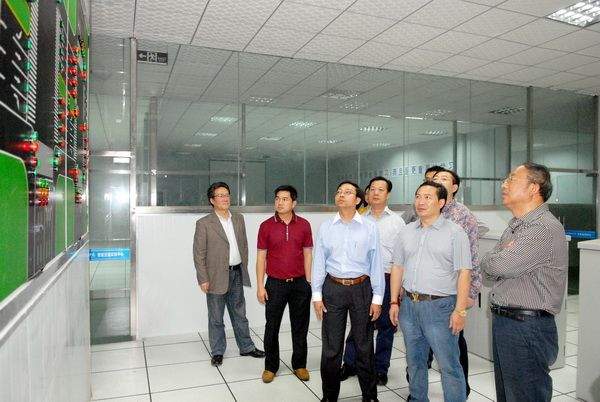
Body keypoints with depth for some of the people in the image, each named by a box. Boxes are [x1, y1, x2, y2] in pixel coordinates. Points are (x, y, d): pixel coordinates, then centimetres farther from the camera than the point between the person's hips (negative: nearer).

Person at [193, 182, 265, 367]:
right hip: (216, 276, -4)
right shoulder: (204, 223, -9)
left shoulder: (239, 219, 7)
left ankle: (246, 347, 30)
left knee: (239, 314, 17)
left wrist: (244, 268, 10)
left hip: (237, 274, 5)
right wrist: (203, 279, -12)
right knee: (216, 318, 10)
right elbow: (199, 254, -9)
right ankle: (217, 352, 26)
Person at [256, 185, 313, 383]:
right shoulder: (266, 226, -3)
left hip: (300, 283, 1)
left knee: (300, 327, 11)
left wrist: (308, 282, 1)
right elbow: (261, 257, -1)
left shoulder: (304, 225, -1)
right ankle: (270, 366, 25)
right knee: (272, 327, 9)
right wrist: (260, 286, -4)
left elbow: (307, 254, 4)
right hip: (275, 284, -1)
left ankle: (299, 365, 28)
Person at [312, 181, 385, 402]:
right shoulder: (325, 227, 1)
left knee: (364, 346, 12)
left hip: (361, 288, -1)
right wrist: (316, 295, 0)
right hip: (333, 288, 1)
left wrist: (377, 298, -3)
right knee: (331, 347, 9)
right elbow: (319, 262, 2)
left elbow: (376, 263, -2)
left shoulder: (369, 227, -3)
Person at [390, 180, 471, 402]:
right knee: (414, 361, 17)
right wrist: (394, 302, 7)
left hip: (440, 306, -5)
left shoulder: (455, 232, -6)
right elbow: (397, 268, 11)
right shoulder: (406, 232, 8)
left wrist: (460, 310, -14)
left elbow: (463, 273, -9)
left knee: (449, 365, 3)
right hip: (409, 305, 5)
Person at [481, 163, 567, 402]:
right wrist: (502, 260, -10)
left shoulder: (545, 228, -19)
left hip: (526, 327, -9)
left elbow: (499, 265, -27)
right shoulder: (515, 225, 13)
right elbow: (490, 271, 11)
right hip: (503, 321, 9)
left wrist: (491, 260, -4)